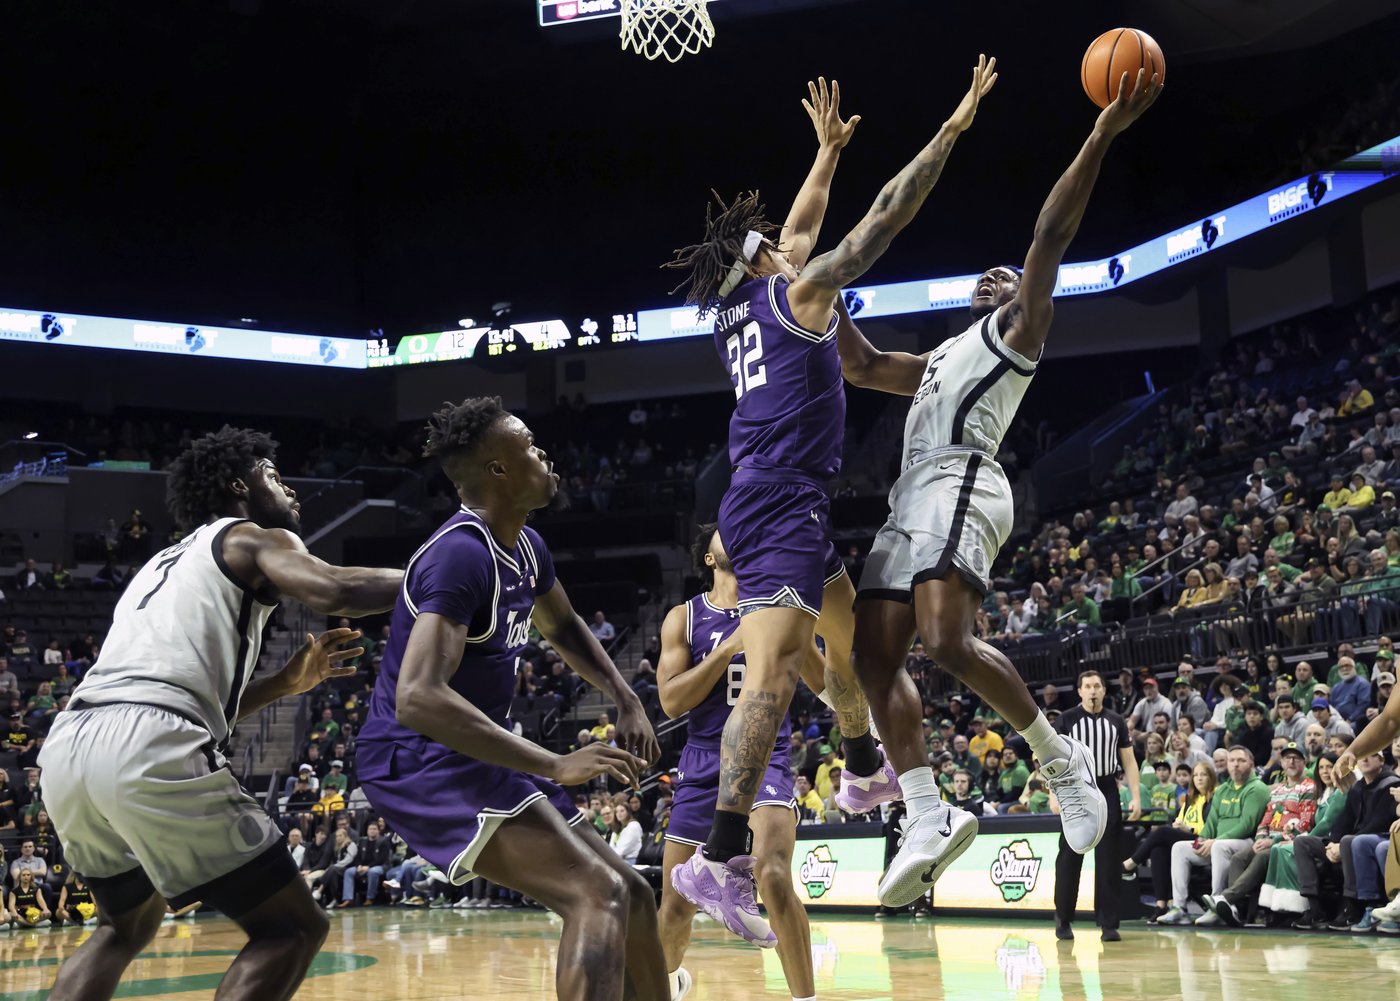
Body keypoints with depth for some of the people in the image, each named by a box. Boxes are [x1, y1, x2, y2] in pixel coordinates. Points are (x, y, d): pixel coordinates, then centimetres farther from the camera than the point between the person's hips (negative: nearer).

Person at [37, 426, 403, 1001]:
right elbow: (332, 592, -8)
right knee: (292, 929, 3)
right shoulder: (252, 538, 13)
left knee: (127, 924, 32)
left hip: (67, 746, 8)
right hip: (147, 751, -8)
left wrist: (286, 684, 33)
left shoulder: (167, 564, 35)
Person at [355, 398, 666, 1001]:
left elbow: (563, 628, 30)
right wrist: (556, 766, -35)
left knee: (631, 895, 11)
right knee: (600, 895, -25)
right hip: (418, 760, -10)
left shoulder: (526, 547, 9)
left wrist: (626, 700, 12)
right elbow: (417, 698, -34)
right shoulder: (461, 554, -22)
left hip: (473, 755, 10)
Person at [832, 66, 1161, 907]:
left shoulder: (1020, 325, 13)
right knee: (875, 656, -5)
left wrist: (1103, 134, -9)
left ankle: (1064, 761, -9)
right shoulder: (943, 358, 36)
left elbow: (1052, 234, 1)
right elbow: (864, 367, 41)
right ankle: (929, 817, -9)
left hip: (959, 484, -9)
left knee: (949, 642, -26)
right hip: (912, 499, 9)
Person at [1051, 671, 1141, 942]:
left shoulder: (1116, 721, 8)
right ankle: (1063, 920, 14)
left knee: (1108, 859, 0)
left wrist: (1136, 797, 0)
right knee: (1070, 858, 2)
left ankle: (1108, 924, 4)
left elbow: (1129, 761, 9)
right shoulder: (1067, 720, 0)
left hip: (1107, 792, 2)